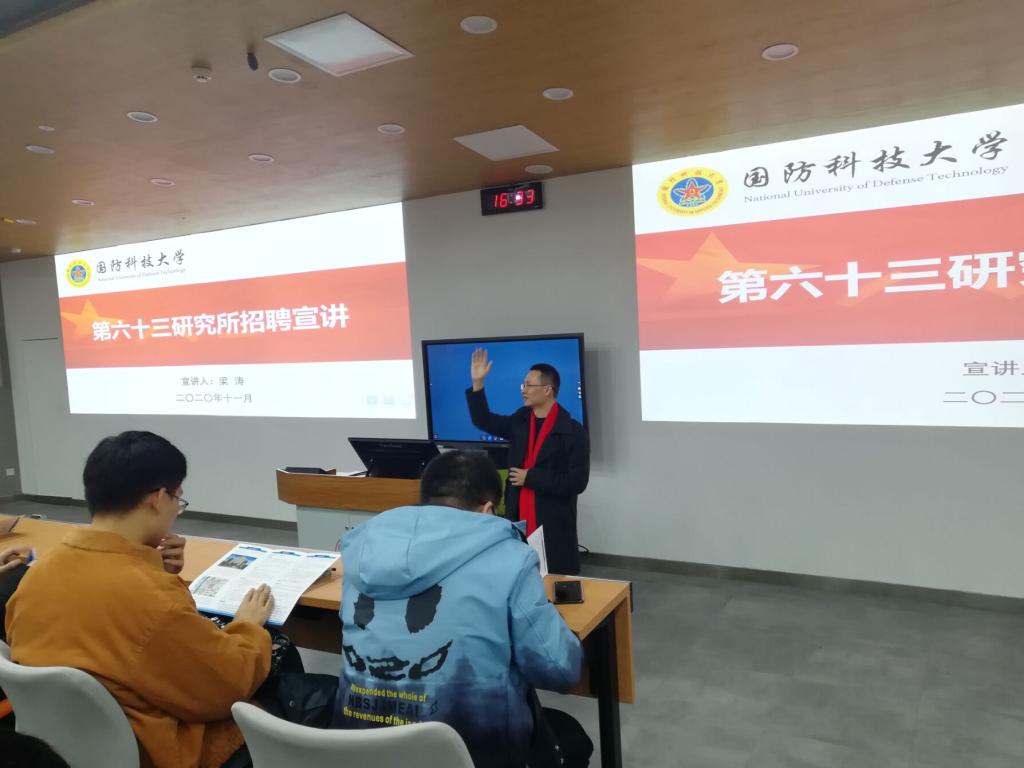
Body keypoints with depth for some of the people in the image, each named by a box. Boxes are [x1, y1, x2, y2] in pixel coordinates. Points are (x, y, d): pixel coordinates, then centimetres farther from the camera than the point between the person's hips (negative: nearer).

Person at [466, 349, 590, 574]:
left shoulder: (573, 432, -10)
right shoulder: (520, 420, 8)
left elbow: (577, 482, -15)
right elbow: (484, 421, 21)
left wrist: (531, 477, -13)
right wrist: (477, 383, 9)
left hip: (553, 526, -5)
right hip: (517, 521, 6)